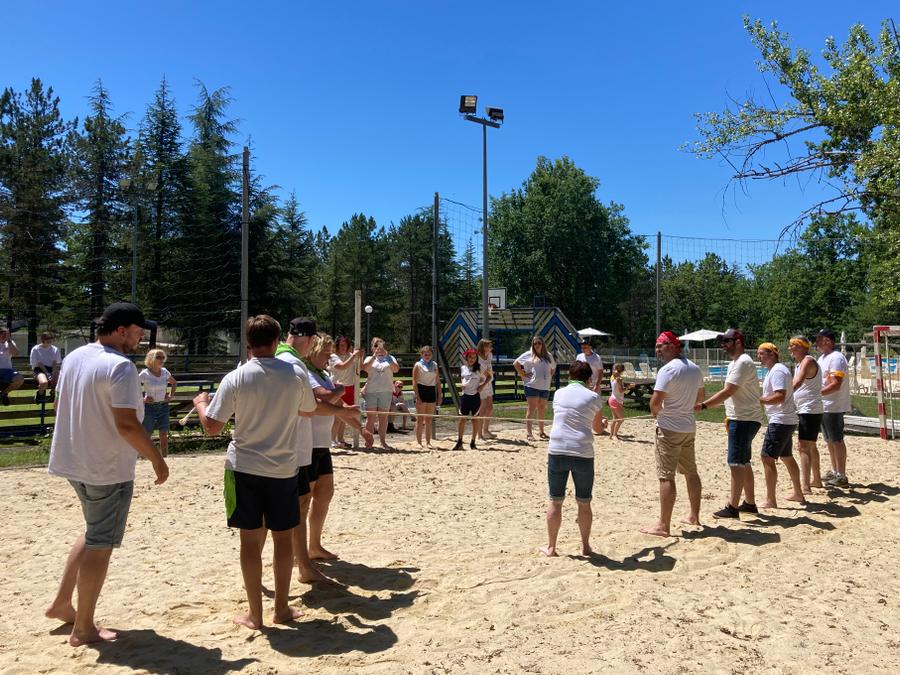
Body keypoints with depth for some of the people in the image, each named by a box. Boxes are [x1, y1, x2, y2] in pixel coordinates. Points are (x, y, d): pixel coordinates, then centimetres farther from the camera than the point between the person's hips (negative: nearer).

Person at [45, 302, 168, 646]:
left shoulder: (74, 357, 6)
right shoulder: (120, 367, -21)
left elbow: (60, 406, 16)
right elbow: (126, 424, -26)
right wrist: (156, 459, -17)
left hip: (74, 463, 9)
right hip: (109, 470, -9)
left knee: (93, 534, 26)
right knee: (100, 546, 4)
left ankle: (61, 603, 31)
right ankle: (83, 628, 16)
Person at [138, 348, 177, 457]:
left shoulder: (165, 372, 2)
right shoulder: (144, 374, -12)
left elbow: (174, 383, 20)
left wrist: (171, 396, 9)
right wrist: (141, 399, -11)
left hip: (163, 406, 4)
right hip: (149, 407, -4)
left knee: (164, 435, 4)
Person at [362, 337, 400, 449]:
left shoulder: (390, 358, 12)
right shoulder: (370, 358, 10)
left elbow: (396, 369, -7)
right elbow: (365, 368, -10)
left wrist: (387, 355, -13)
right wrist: (374, 355, -14)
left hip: (386, 391, 1)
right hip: (371, 391, -1)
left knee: (383, 417, 4)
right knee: (370, 417, 0)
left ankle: (383, 441, 10)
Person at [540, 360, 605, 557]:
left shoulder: (558, 394, 8)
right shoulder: (594, 397, 2)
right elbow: (597, 428, 14)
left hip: (557, 450, 1)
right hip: (583, 453, -1)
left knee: (555, 501, 11)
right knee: (584, 503, 14)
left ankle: (551, 547, 17)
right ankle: (585, 546, 24)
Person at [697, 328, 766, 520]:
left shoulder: (743, 363, -17)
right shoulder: (735, 363, 17)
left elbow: (728, 391, -24)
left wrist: (702, 406, -27)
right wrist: (730, 417, 16)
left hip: (745, 420, -11)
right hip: (741, 418, 11)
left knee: (736, 462, -7)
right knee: (744, 462, 16)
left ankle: (733, 507, -3)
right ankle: (750, 503, 26)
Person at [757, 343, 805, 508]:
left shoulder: (777, 371, -16)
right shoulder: (774, 370, 16)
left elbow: (780, 396, -26)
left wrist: (759, 400, -21)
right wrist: (760, 399, 11)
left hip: (780, 421, -11)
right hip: (787, 420, 11)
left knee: (767, 458, -10)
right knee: (786, 457, 22)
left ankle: (770, 500, -6)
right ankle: (798, 494, 34)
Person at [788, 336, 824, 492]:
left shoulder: (808, 361, -15)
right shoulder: (799, 364, 16)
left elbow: (797, 383, -31)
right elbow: (795, 384, 20)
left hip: (810, 411, -11)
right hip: (804, 410, 11)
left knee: (804, 447, -15)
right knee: (811, 446, 22)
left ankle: (805, 487, -19)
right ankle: (816, 480, 36)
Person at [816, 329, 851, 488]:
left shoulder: (836, 358, -16)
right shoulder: (822, 358, 15)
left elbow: (835, 385, -23)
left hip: (834, 407, -10)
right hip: (824, 407, 10)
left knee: (837, 440, -4)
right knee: (830, 440, 16)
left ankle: (841, 476, 2)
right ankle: (834, 472, 26)